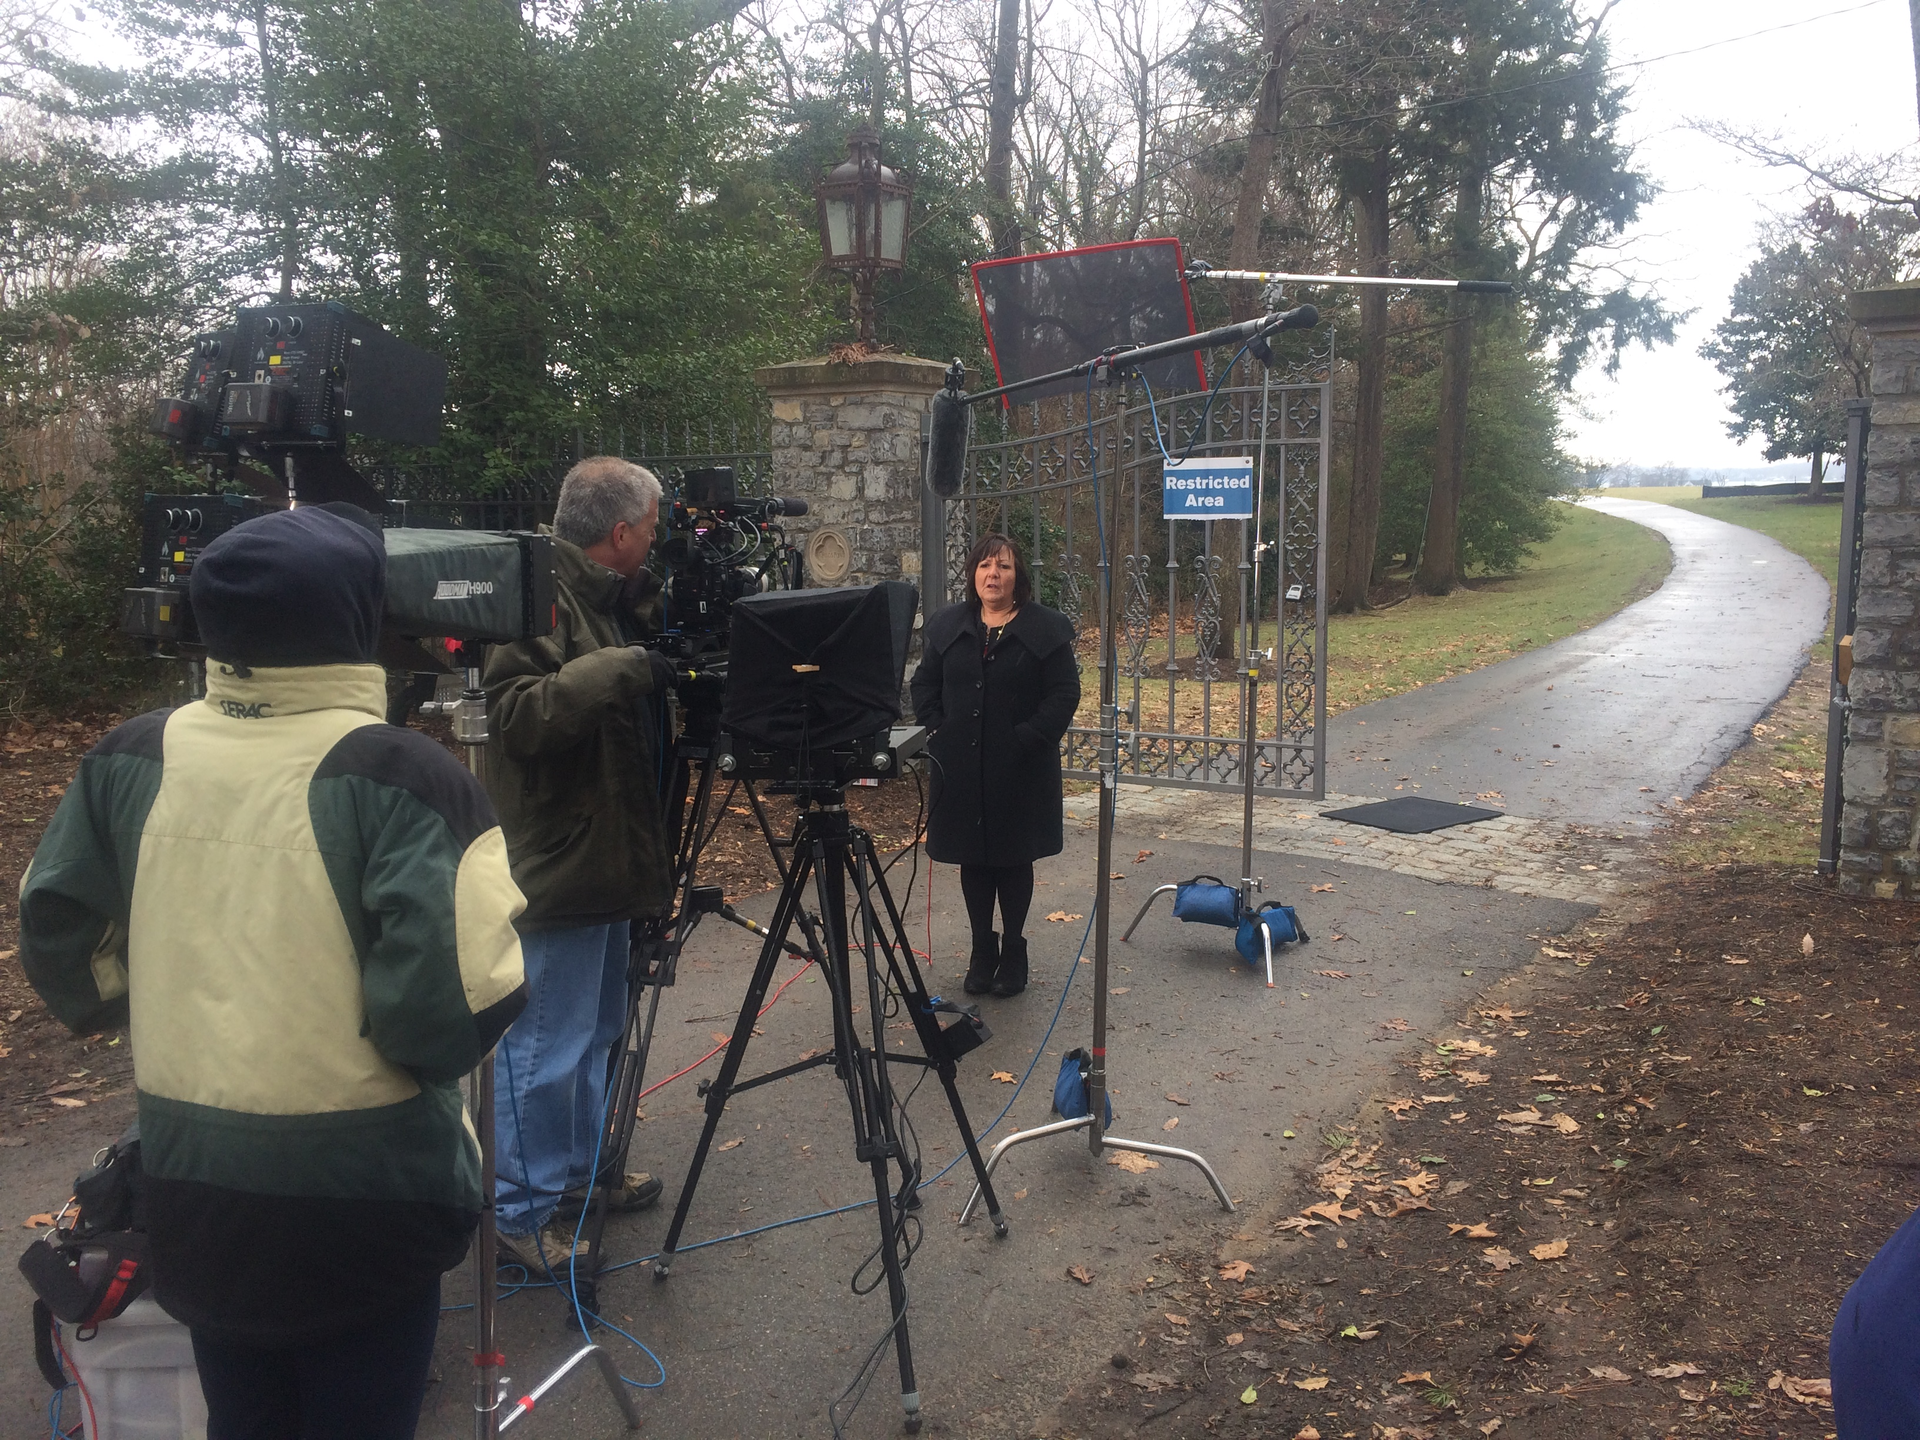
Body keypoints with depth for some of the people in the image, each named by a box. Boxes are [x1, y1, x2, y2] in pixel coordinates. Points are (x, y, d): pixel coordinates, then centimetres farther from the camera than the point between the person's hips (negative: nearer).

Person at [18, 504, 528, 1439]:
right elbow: (456, 1005, -25)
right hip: (362, 1194, -5)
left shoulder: (129, 760, -4)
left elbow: (58, 947, 6)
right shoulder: (401, 775, -20)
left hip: (191, 1187, 5)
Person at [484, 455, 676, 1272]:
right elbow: (517, 714, -27)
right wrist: (618, 669, -30)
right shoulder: (539, 597, -17)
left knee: (597, 1030, 20)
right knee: (544, 1045, -1)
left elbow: (632, 713, 18)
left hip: (603, 857, 10)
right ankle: (521, 1212, 12)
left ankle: (576, 1172, 35)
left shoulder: (610, 598, 12)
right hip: (555, 864, -10)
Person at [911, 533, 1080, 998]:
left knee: (1015, 860, 7)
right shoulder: (946, 626, 7)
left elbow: (1065, 694, -8)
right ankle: (982, 950, 24)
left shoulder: (1046, 628, -4)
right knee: (973, 860, 10)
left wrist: (1027, 739, -16)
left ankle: (1013, 951, 22)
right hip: (961, 769, 3)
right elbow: (924, 685, 12)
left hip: (1020, 770, -3)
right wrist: (937, 732, -2)